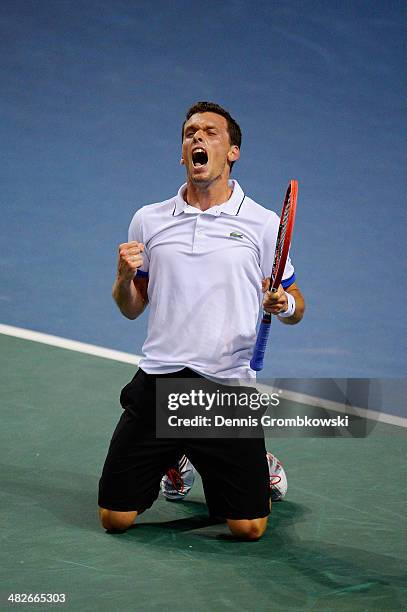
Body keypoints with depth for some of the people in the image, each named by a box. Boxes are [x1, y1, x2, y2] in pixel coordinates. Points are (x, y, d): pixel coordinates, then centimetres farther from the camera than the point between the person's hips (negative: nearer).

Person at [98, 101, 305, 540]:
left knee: (248, 528, -6)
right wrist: (124, 277, -7)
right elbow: (132, 308, 15)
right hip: (156, 385, 2)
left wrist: (284, 304, -15)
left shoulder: (263, 224, 2)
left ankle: (263, 469, 29)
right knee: (115, 518, 1)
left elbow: (295, 305, 8)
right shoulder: (148, 220, 9)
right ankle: (173, 463, 33)